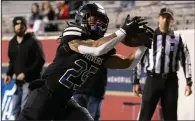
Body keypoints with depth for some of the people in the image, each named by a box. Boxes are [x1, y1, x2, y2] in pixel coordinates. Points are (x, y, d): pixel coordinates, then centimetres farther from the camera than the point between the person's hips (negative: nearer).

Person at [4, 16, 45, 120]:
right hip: (18, 81, 7)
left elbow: (40, 60, -14)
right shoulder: (12, 43, 11)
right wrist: (9, 74, 5)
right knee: (15, 110, 10)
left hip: (31, 80, -7)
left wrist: (26, 73, -18)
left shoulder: (33, 41, -9)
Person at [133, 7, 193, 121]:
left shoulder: (178, 38, 4)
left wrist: (188, 82, 2)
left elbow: (186, 60, 7)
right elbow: (139, 59, 5)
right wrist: (136, 81, 3)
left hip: (171, 80, 1)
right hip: (152, 79, -1)